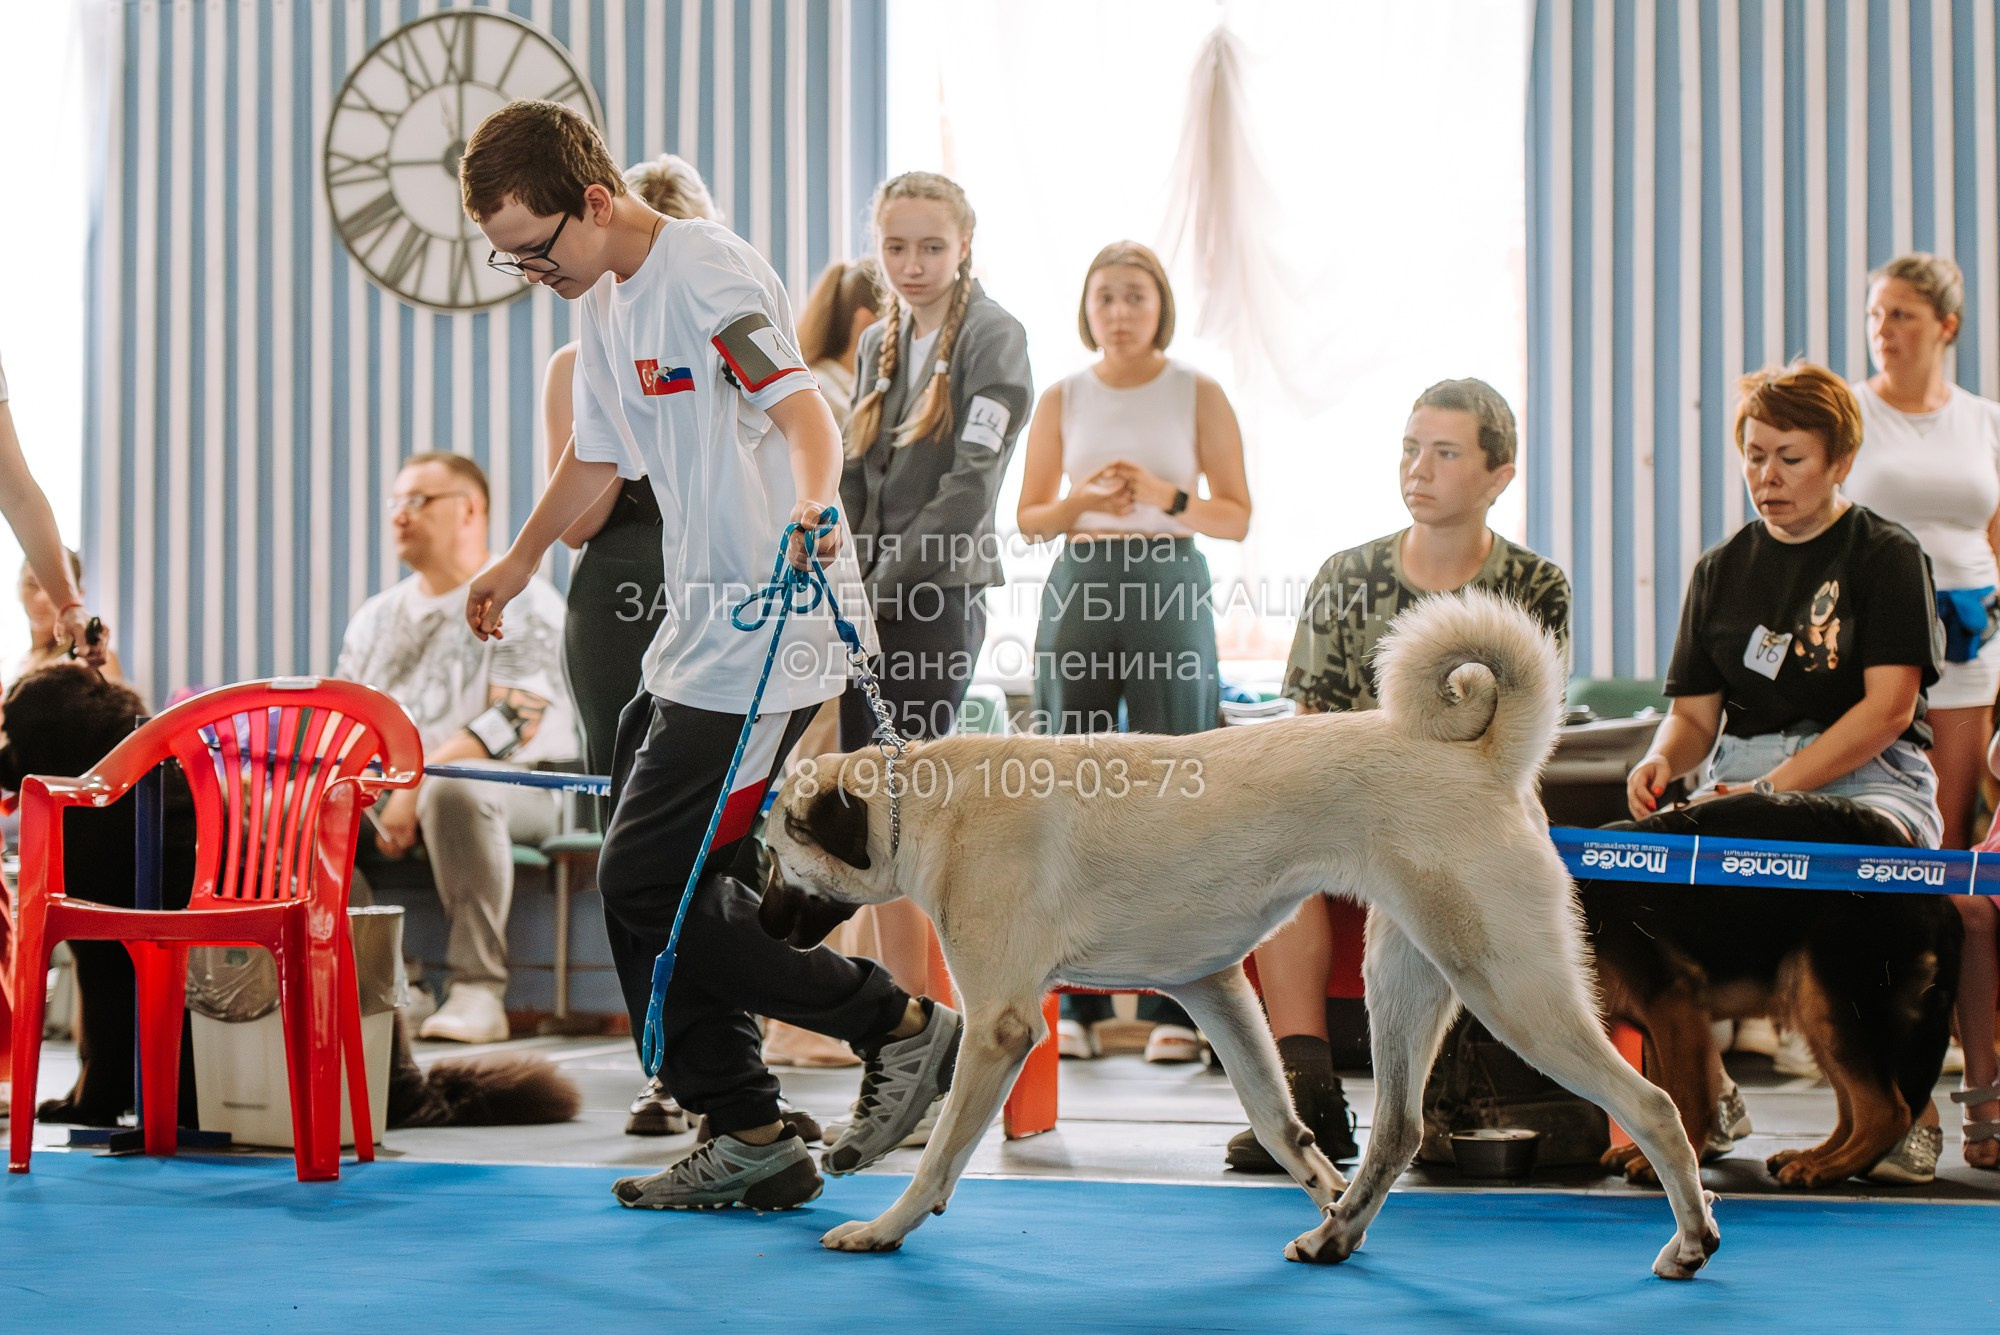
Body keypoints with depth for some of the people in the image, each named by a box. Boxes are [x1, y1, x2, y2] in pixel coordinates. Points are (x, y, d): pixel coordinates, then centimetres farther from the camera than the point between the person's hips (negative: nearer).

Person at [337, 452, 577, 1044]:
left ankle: (479, 989, -35)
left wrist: (419, 780, -22)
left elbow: (515, 723, -14)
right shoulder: (377, 615, 21)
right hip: (387, 791, 6)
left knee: (454, 790, -40)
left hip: (512, 786, -6)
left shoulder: (522, 603, -1)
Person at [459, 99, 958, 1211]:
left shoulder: (709, 272, -14)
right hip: (700, 632, 10)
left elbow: (804, 408, -28)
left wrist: (809, 507, -48)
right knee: (649, 890, 9)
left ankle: (901, 1025, -3)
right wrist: (520, 563, 45)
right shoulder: (607, 303, 15)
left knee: (648, 887, -11)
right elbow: (599, 457, 32)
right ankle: (751, 1141, 16)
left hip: (773, 633, -10)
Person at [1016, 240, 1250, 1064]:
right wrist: (1082, 502, -8)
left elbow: (1237, 518, 3)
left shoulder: (1198, 395, 6)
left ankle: (1173, 1005, -3)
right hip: (1078, 590, 2)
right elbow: (1029, 519, 12)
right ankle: (1076, 1003, 4)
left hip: (1168, 586, -2)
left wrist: (1165, 497, -13)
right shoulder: (1062, 399, 11)